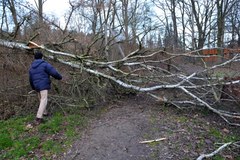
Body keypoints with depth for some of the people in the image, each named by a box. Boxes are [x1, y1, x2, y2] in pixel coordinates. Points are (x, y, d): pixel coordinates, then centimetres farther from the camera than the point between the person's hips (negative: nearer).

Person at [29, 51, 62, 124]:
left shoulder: (31, 67, 17)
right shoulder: (45, 64, -4)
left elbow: (31, 79, 25)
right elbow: (54, 72, -11)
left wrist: (33, 87, 40)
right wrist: (59, 77, 8)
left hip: (37, 86, 7)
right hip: (44, 85, -7)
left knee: (41, 99, 24)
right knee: (44, 101, -11)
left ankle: (44, 112, 34)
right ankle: (39, 117, -19)